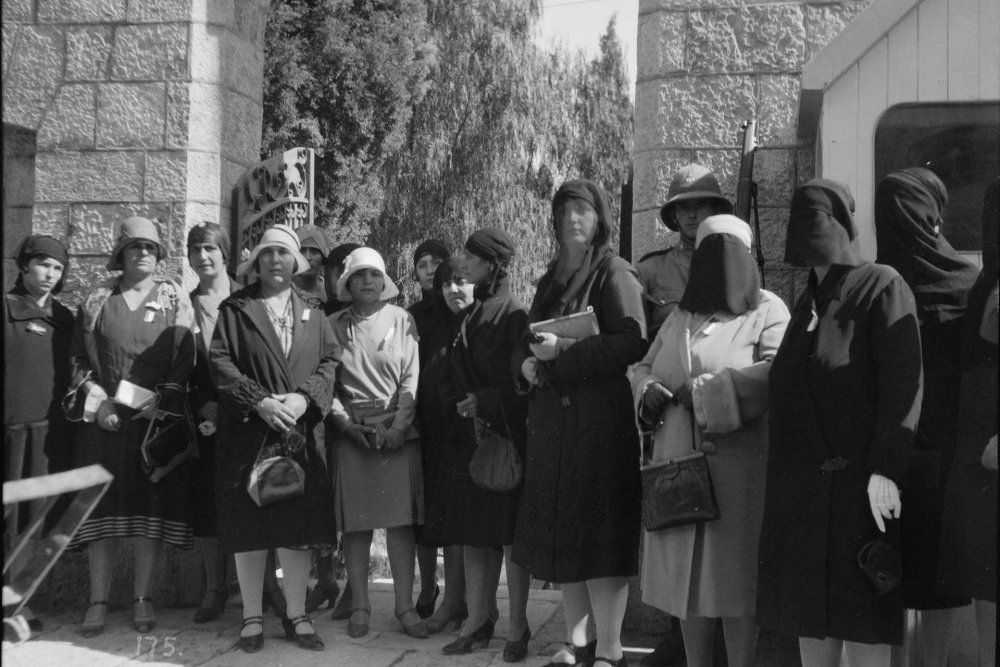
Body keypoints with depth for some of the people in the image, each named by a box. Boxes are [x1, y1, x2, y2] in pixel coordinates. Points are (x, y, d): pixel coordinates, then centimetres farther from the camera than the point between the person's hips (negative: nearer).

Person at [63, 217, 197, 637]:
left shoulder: (175, 301, 8)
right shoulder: (97, 302, 11)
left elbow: (186, 360, 1)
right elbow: (80, 360, 9)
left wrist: (162, 404, -10)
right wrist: (97, 402, -5)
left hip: (158, 418, -1)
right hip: (104, 420, 1)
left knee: (152, 507, -2)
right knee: (104, 507, 0)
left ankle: (143, 599, 6)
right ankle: (98, 601, 5)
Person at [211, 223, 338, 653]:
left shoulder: (312, 314, 14)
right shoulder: (234, 309, 5)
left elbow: (329, 360, 6)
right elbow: (219, 362, -4)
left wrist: (304, 397, -11)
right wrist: (259, 401, -15)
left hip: (299, 435, 2)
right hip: (247, 435, -2)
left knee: (299, 527, 2)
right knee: (248, 528, 1)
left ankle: (296, 616, 13)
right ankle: (252, 618, 11)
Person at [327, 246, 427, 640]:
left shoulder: (401, 320, 7)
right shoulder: (335, 325, 8)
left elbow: (412, 375, 1)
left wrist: (397, 425, -9)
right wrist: (345, 420, -8)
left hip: (397, 431, 0)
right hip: (351, 431, 1)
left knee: (400, 521, -2)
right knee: (355, 522, 1)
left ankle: (405, 605, 3)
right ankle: (359, 605, 8)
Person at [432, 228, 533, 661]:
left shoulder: (516, 316, -6)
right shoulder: (465, 318, 15)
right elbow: (449, 381, 16)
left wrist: (484, 403, -13)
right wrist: (459, 406, -1)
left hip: (507, 439, -7)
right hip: (467, 439, 7)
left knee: (510, 536, -1)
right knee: (472, 536, 8)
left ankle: (517, 629, 7)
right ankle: (477, 622, 16)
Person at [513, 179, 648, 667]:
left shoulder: (614, 273, -3)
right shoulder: (552, 279, 18)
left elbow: (633, 342, -15)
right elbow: (526, 340, 23)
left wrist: (564, 351, -16)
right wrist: (527, 362, 1)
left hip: (600, 418, -7)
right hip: (551, 419, 7)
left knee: (600, 532, -7)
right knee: (561, 532, 7)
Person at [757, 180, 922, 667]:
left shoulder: (881, 287, -5)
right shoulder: (806, 304, 16)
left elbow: (903, 384, -13)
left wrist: (886, 469, -22)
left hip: (855, 482, -7)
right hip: (801, 488, 7)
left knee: (862, 627, -4)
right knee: (809, 615, 10)